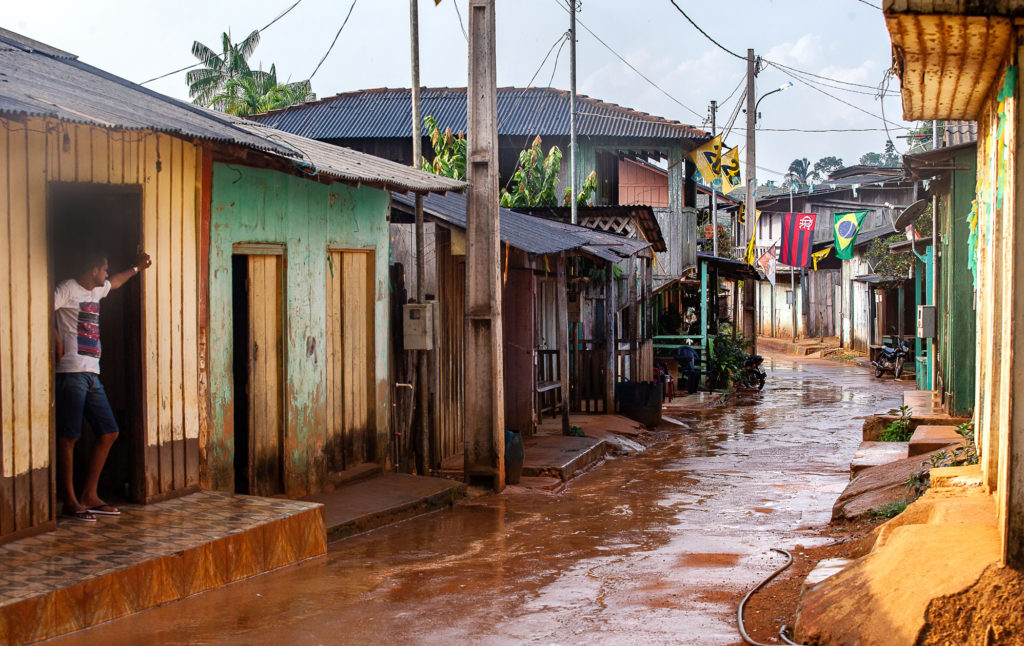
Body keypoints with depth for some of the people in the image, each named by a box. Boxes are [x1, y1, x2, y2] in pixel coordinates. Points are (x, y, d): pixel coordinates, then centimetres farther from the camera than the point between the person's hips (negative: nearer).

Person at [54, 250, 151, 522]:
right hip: (72, 373, -9)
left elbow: (115, 282, 44)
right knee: (68, 437, -6)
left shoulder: (97, 290, 21)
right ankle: (70, 502, -4)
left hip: (92, 374, 9)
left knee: (108, 433, 7)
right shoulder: (67, 289, -5)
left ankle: (89, 496, 13)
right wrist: (59, 348, -16)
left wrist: (136, 268, 51)